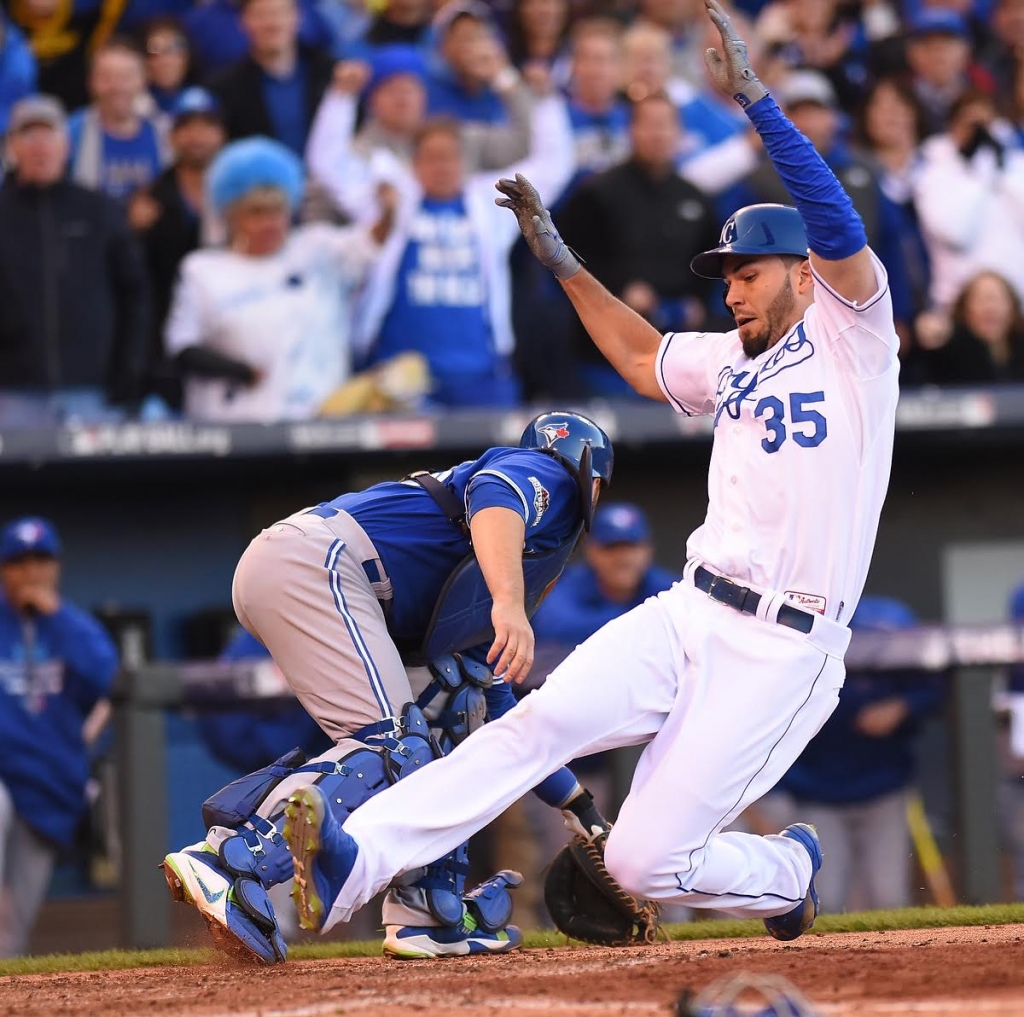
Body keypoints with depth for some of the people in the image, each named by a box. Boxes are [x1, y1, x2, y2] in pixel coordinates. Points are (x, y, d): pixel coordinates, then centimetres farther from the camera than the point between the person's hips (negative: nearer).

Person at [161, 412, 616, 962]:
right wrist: (510, 603, -32)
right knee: (391, 747, -19)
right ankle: (224, 864, -34)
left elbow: (498, 712, 40)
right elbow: (494, 495, -15)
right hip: (316, 564, -10)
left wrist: (578, 801, 45)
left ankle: (431, 915, 9)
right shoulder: (548, 475, 11)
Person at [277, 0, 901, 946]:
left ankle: (788, 871, 21)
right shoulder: (734, 360, 22)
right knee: (538, 723, -20)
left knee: (644, 860, -12)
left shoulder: (852, 336, -1)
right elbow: (640, 355, 42)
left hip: (779, 654, -6)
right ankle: (350, 862, -36)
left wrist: (755, 97, -25)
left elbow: (837, 228, -19)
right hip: (685, 615, 7)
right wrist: (560, 258, 33)